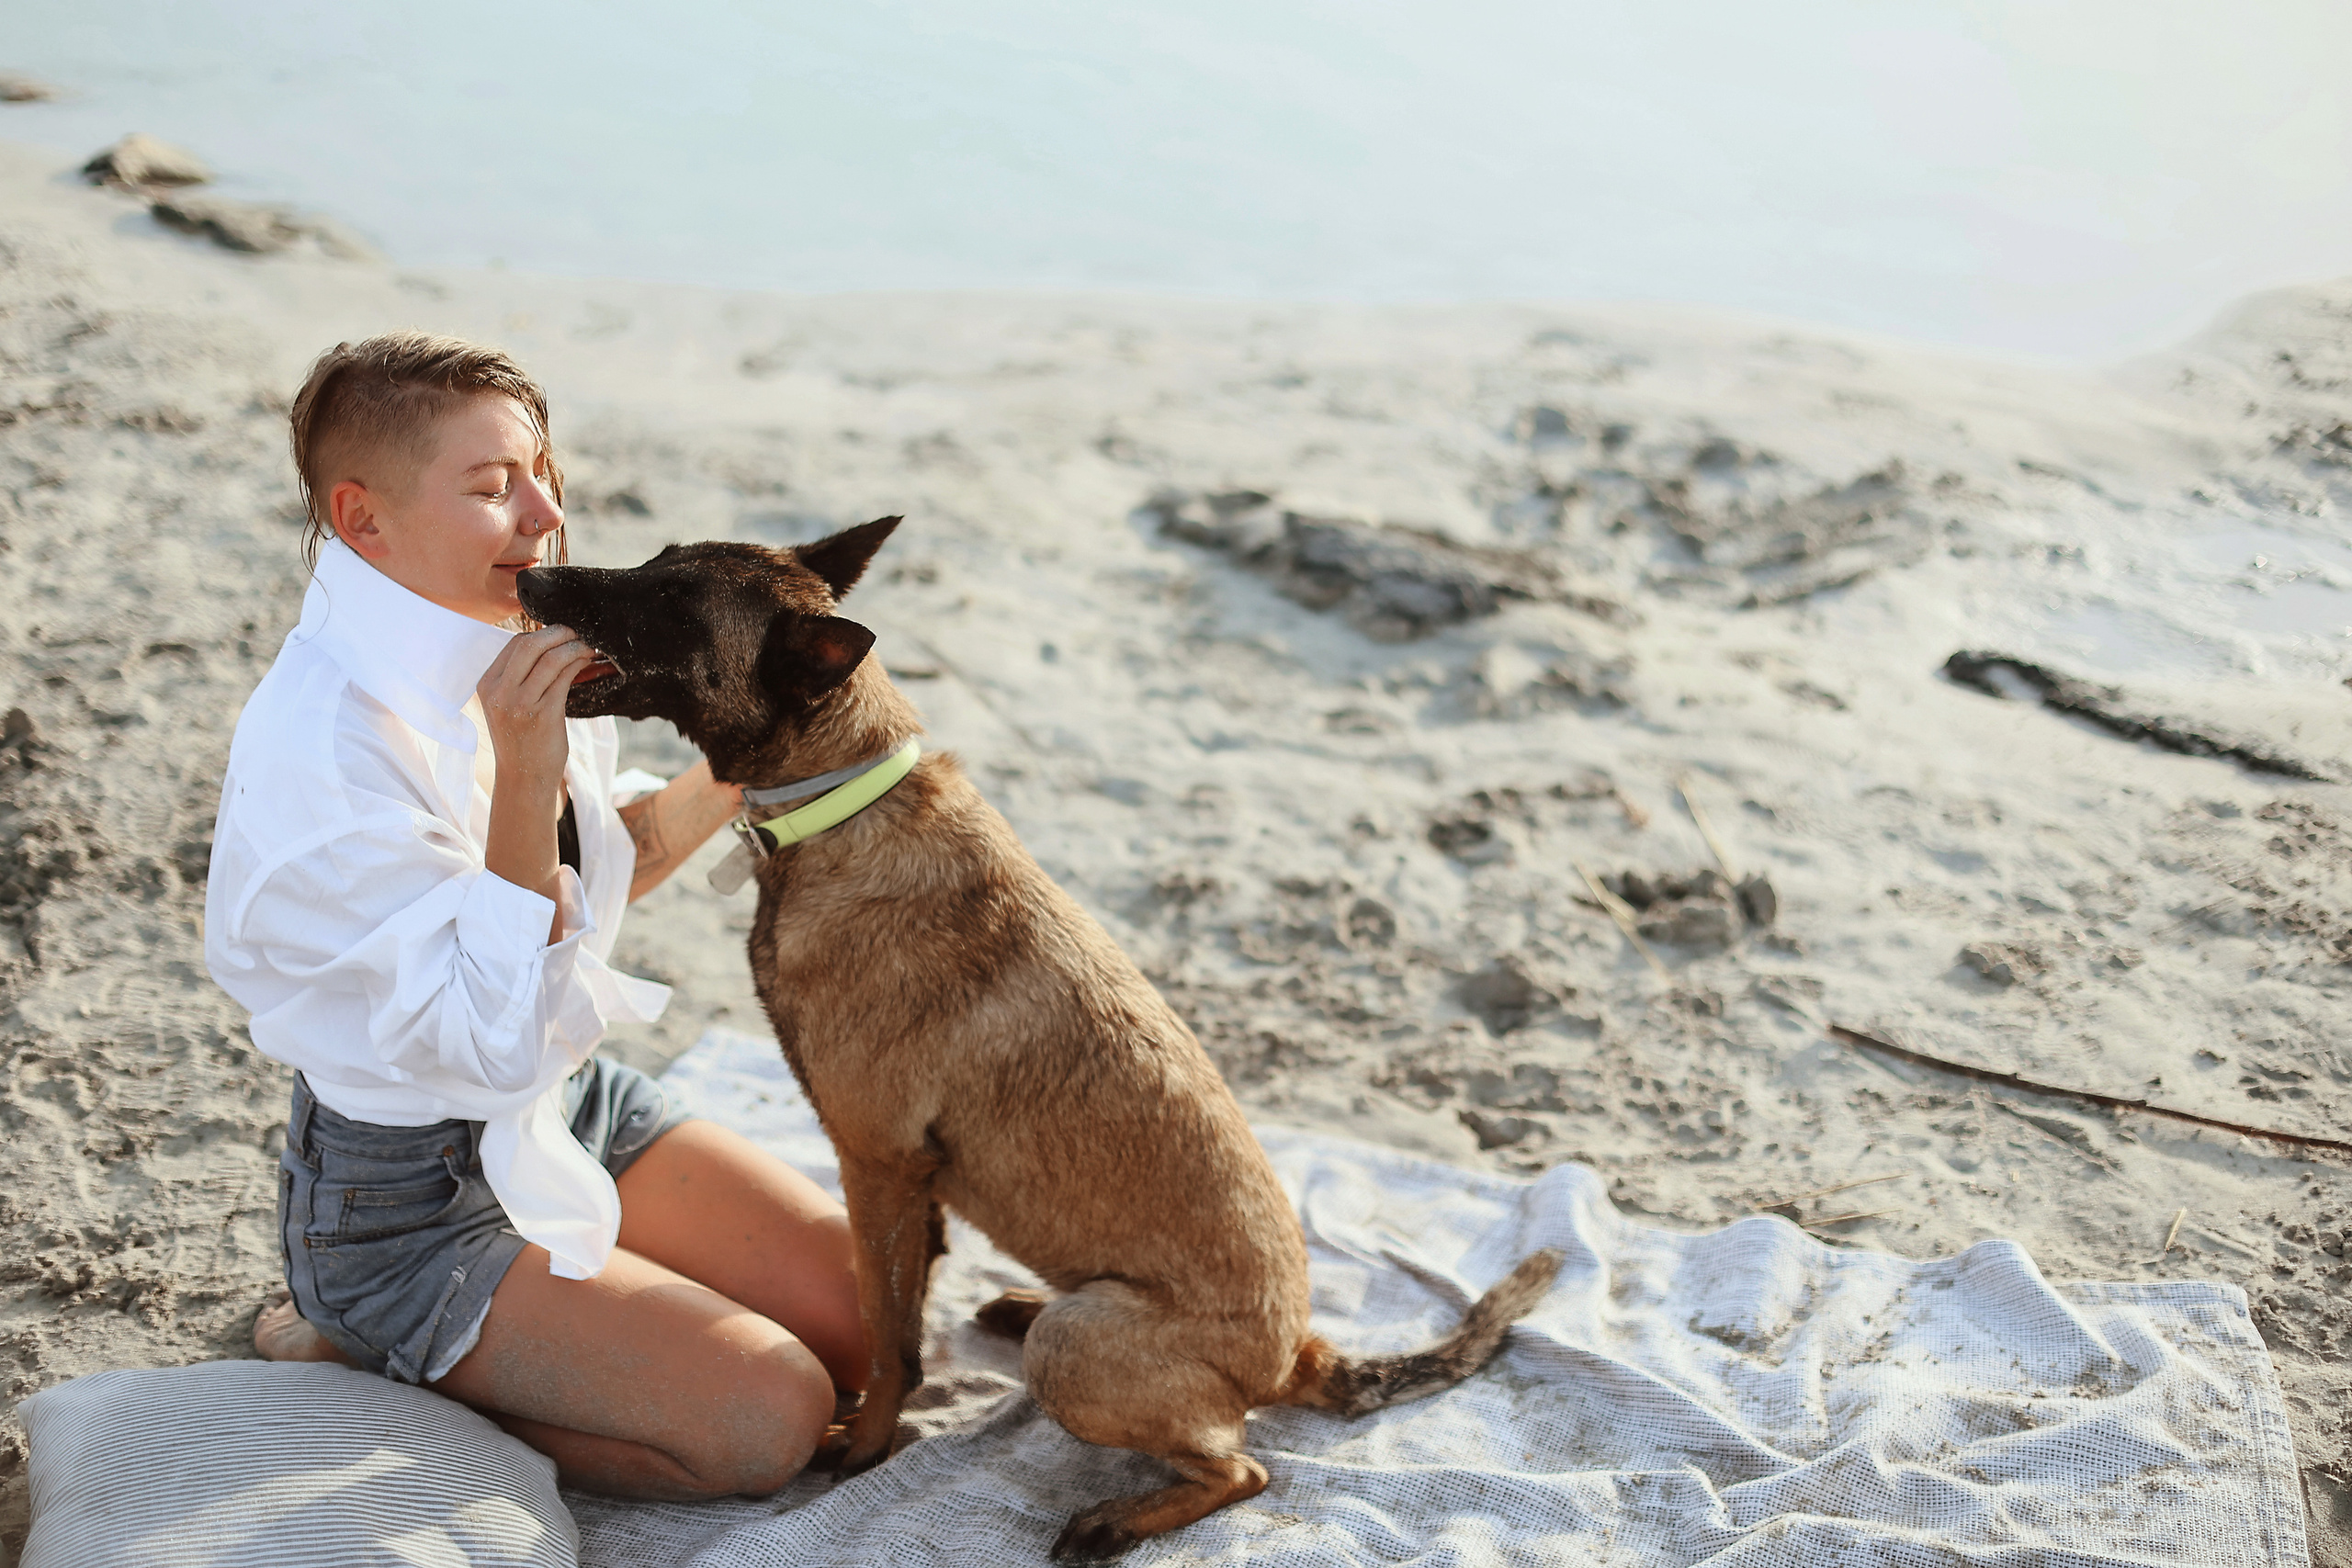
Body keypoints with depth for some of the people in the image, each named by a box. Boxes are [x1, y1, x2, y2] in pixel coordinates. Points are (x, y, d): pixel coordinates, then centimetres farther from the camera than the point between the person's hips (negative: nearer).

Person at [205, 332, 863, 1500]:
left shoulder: (501, 655, -2)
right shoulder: (318, 742, -27)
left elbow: (606, 874, 14)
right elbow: (500, 1041, -29)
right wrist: (524, 776, -37)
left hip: (572, 1101, 8)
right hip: (415, 1199, -8)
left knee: (868, 1312, 1)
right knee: (770, 1415, -16)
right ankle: (351, 1350, 2)